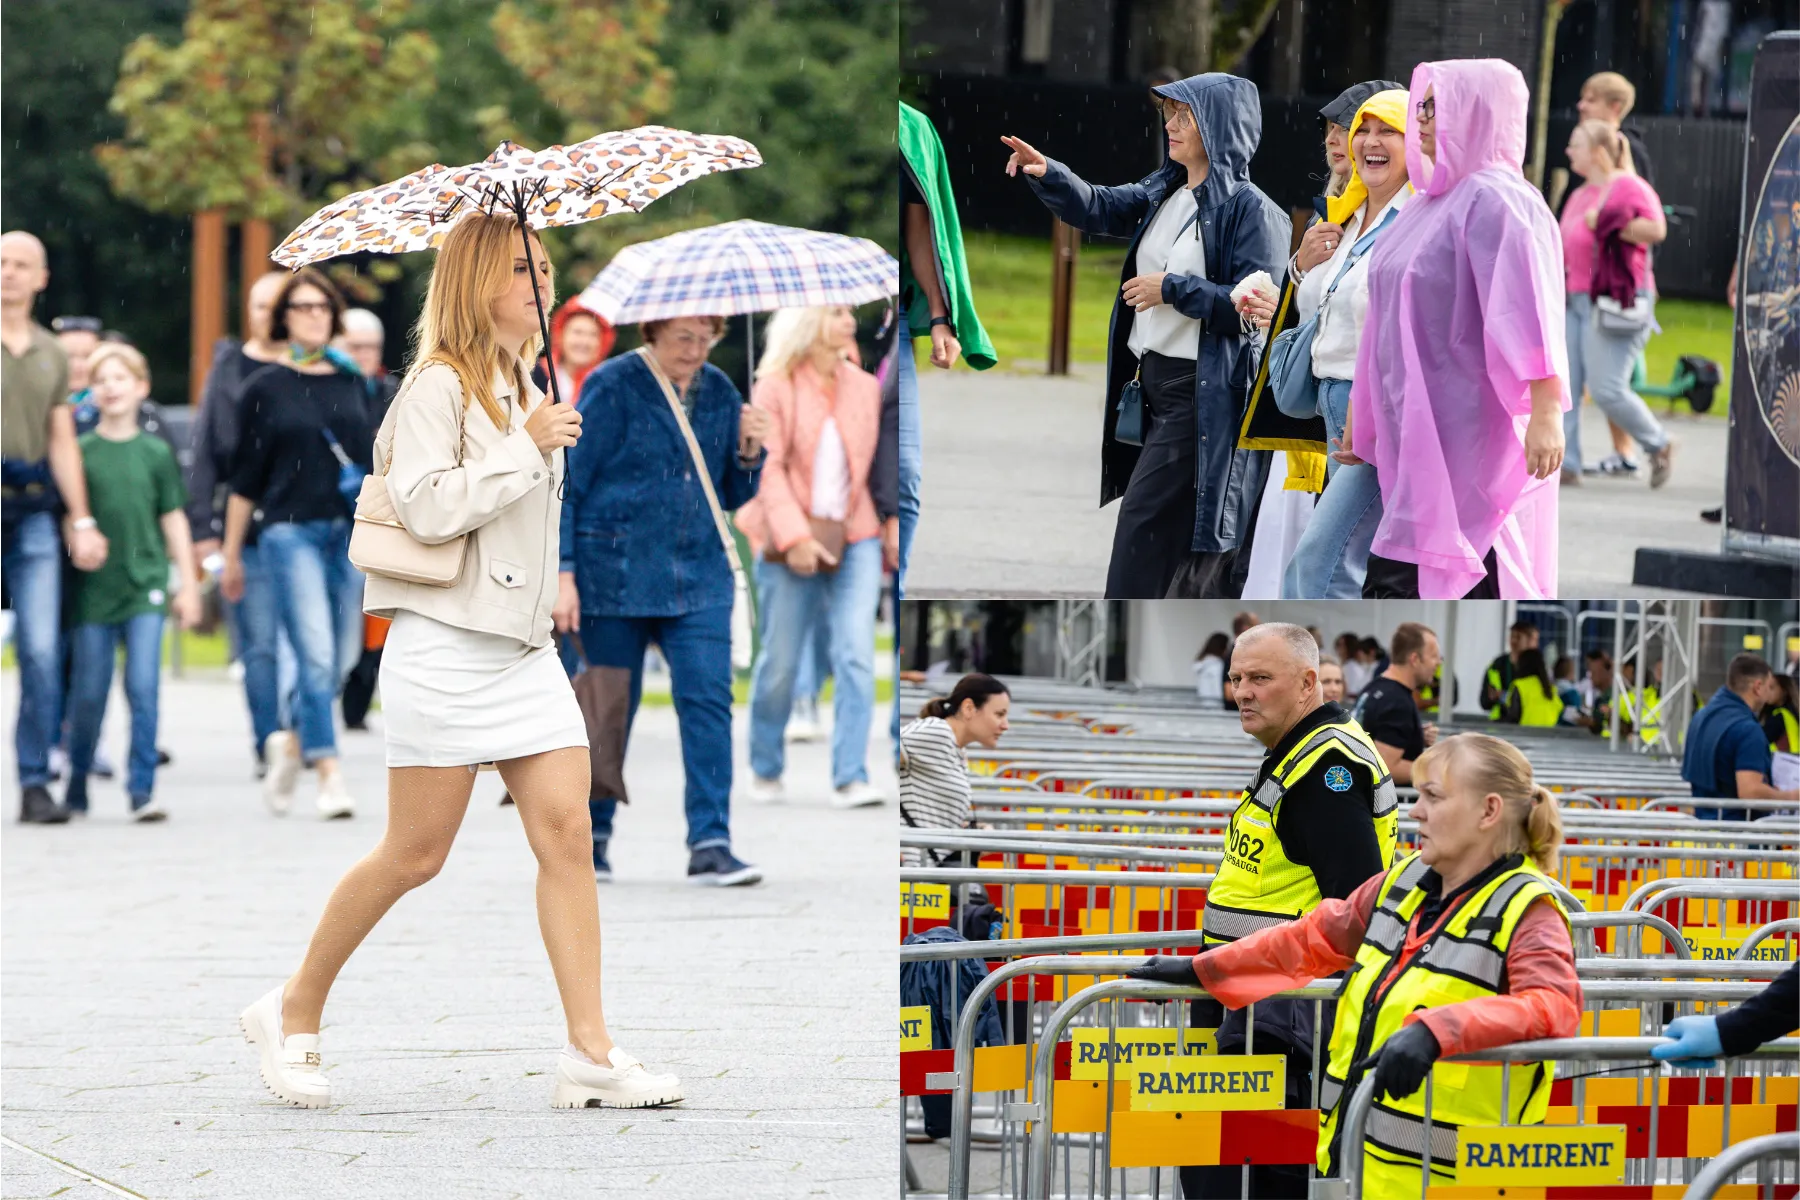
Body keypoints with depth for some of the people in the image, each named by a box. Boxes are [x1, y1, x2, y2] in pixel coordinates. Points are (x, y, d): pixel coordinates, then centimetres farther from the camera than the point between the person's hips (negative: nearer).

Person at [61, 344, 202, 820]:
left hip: (146, 586, 0)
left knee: (143, 687, -9)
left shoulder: (156, 453, 5)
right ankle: (76, 788, 19)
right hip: (93, 589, 0)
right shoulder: (80, 452, 2)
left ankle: (142, 789, -6)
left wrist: (188, 584, 9)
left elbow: (174, 520, 10)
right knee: (88, 694, 4)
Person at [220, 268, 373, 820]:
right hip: (289, 530, -4)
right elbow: (245, 478, 6)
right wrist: (231, 554, 6)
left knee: (340, 659, 6)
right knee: (315, 654, -13)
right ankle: (329, 774, -13)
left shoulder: (351, 382, 12)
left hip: (350, 530, 4)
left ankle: (293, 742, 29)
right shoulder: (264, 388, 3)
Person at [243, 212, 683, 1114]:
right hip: (447, 648, -8)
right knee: (415, 854, -4)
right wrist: (527, 445, -16)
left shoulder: (524, 389, 18)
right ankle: (293, 1014, 12)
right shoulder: (440, 386, -8)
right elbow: (426, 507, -19)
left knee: (566, 834, -6)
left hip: (525, 649, 8)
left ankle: (591, 1053, -9)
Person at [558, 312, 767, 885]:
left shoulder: (719, 393, 9)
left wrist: (749, 452, -4)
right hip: (616, 575, -3)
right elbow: (568, 484, -5)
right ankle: (590, 839, 21)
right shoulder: (612, 387, -5)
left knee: (708, 702, -10)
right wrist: (563, 573, -11)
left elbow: (731, 496, 17)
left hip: (698, 577, 4)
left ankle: (710, 846, -12)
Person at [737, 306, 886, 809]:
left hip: (854, 538, 2)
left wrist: (886, 532, 8)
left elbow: (878, 464, 12)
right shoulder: (775, 389, -3)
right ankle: (765, 769, 24)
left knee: (856, 658, -12)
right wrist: (793, 536, -19)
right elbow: (769, 467, -9)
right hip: (790, 543, -2)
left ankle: (850, 778, -14)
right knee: (780, 662, 4)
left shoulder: (864, 388, 8)